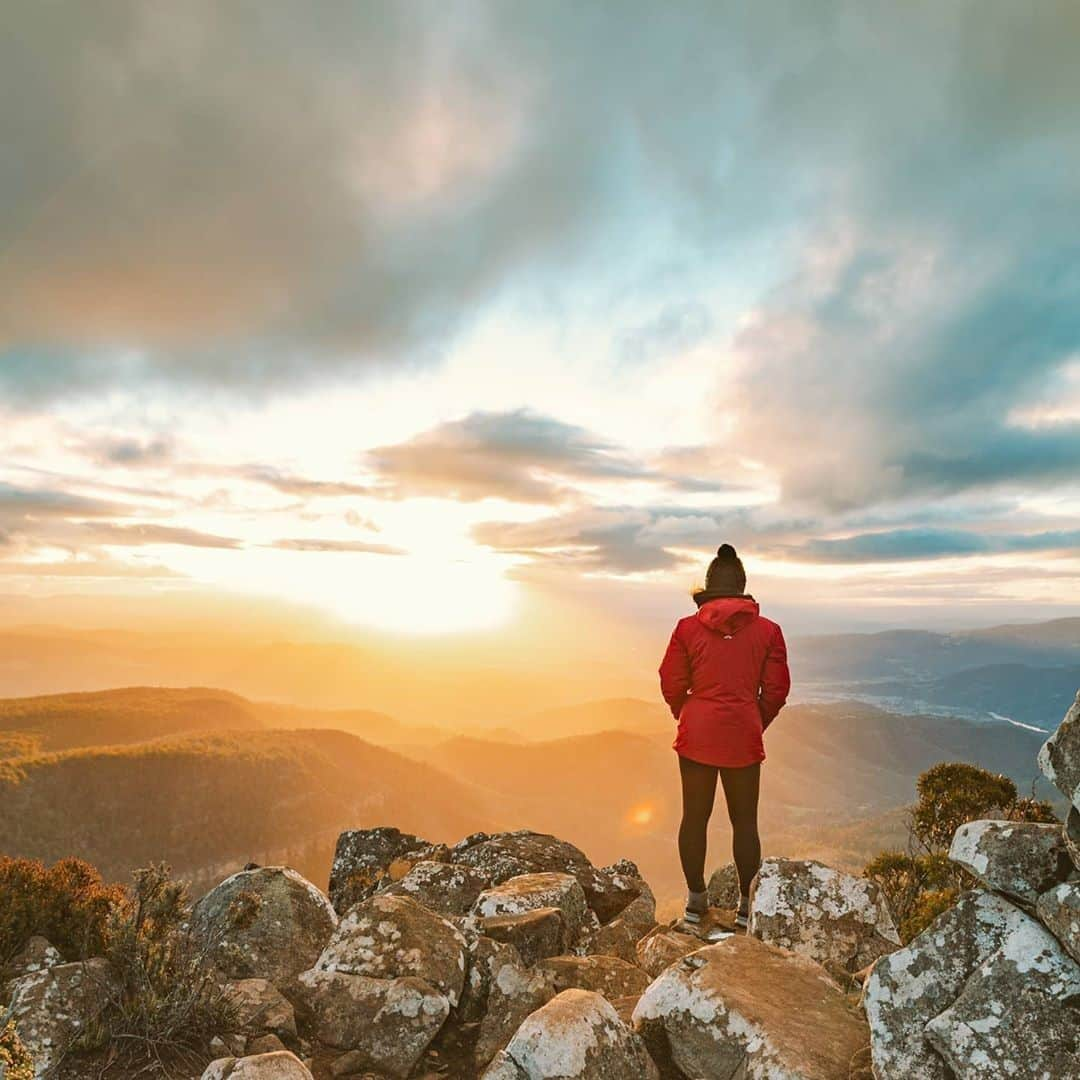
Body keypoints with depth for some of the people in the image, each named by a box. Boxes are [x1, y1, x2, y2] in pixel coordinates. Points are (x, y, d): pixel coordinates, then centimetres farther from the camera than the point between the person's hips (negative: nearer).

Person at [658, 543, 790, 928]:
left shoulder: (688, 627, -5)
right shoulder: (768, 630, -2)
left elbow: (671, 685, -2)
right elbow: (776, 690, 1)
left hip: (696, 733, 0)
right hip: (744, 736, 0)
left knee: (694, 816, 12)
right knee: (744, 821, 13)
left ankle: (696, 899, 23)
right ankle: (747, 903, 22)